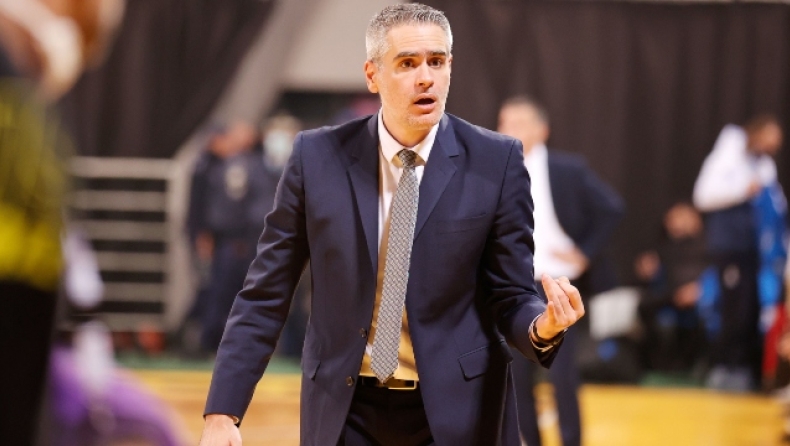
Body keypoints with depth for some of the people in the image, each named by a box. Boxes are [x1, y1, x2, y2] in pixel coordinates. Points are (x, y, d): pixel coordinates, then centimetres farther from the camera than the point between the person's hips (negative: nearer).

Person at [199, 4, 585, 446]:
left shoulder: (496, 162, -5)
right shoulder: (318, 157, -3)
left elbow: (510, 298, -2)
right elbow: (265, 296, 0)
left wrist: (543, 326, -25)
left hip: (454, 409, 0)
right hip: (345, 410, 1)